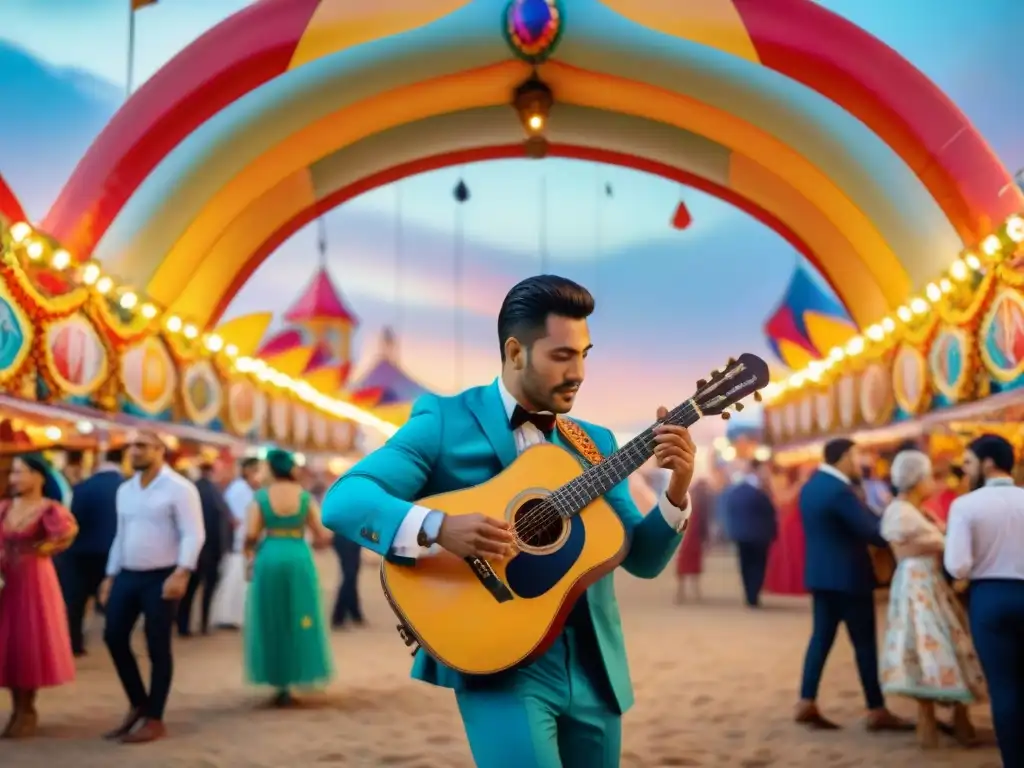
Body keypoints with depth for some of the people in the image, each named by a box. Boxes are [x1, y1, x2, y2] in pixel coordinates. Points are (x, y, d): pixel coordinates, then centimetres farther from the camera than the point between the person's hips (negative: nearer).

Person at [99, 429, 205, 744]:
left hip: (161, 577, -7)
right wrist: (110, 575, 15)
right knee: (114, 637, 7)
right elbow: (121, 535, 19)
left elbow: (193, 535, -15)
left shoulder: (179, 488, -10)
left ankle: (154, 720, 12)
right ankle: (138, 705, 26)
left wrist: (181, 573, -25)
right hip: (127, 575, 7)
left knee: (157, 647, 0)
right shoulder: (125, 490, 13)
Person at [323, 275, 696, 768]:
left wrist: (678, 490, -9)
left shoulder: (594, 443, 12)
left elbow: (641, 559, 9)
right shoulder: (445, 420, -3)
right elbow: (342, 500, -14)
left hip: (592, 667, 6)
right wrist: (437, 526, -30)